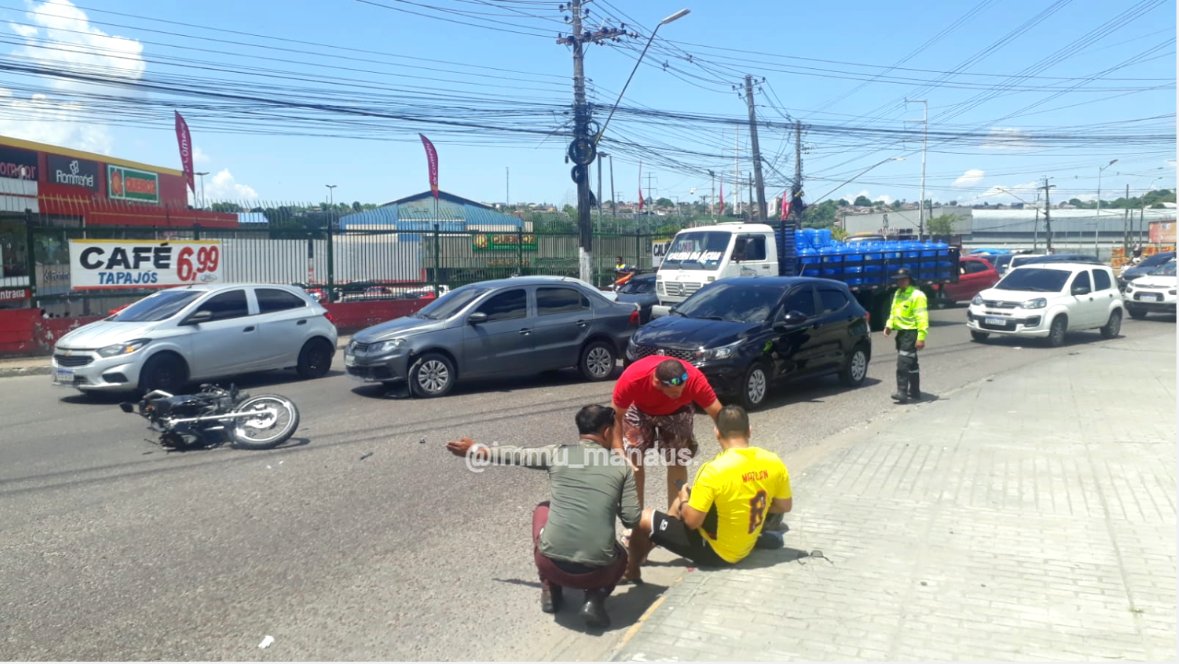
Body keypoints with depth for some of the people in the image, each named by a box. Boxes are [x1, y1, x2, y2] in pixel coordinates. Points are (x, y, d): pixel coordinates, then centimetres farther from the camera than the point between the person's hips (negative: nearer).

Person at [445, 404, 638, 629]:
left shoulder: (557, 453, 5)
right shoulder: (622, 467, 4)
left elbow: (516, 455, 20)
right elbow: (631, 520, 2)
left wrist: (475, 449, 37)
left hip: (551, 563, 1)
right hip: (597, 570, -1)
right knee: (620, 555, 36)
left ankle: (550, 591, 24)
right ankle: (595, 599, 6)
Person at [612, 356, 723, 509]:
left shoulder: (695, 379, -40)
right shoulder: (631, 379, -42)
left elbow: (718, 414, -31)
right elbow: (616, 417, -29)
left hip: (677, 411, 1)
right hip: (639, 409, 0)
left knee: (677, 462, -4)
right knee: (633, 461, -3)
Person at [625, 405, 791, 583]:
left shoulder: (715, 470, -29)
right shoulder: (773, 462, -11)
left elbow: (692, 521, -23)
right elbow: (785, 506, 3)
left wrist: (684, 500, -3)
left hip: (714, 552, -7)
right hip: (745, 547, 7)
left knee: (644, 518, 4)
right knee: (680, 505, 26)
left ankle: (632, 570, 27)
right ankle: (648, 542, 43)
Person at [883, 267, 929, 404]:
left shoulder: (917, 295, -13)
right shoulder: (898, 293, 15)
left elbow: (922, 318, -18)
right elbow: (893, 312, 22)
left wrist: (921, 337, -22)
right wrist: (889, 325, 6)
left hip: (911, 333, -9)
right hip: (901, 332, 9)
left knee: (903, 364, -15)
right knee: (911, 364, 16)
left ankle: (902, 393, -15)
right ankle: (914, 392, 24)